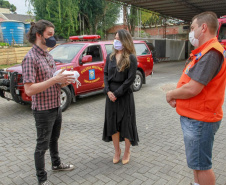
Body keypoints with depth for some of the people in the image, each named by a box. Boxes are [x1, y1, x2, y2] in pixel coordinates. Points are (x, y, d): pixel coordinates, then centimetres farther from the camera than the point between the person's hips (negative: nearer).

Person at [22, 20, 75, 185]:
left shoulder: (49, 56, 9)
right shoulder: (30, 58, -18)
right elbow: (29, 90, -24)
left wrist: (63, 81, -5)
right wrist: (55, 80, -28)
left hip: (56, 107, 8)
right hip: (43, 110, -8)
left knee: (54, 139, 25)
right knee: (42, 145, 7)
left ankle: (56, 164, 46)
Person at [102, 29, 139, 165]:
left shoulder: (131, 58, -8)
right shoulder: (110, 57, 7)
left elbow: (130, 79, -12)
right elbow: (106, 74, 7)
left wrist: (117, 93, -13)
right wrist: (108, 91, -7)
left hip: (125, 95, -4)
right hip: (111, 95, 5)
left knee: (126, 124, 6)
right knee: (112, 124, 10)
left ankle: (127, 151, 27)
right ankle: (117, 151, 29)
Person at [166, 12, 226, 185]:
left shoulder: (211, 53, -22)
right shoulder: (205, 51, 12)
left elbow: (192, 89, -28)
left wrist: (171, 94, -10)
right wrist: (176, 96, -2)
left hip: (199, 120, -10)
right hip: (195, 117, 10)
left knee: (201, 164, 5)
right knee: (197, 161, 24)